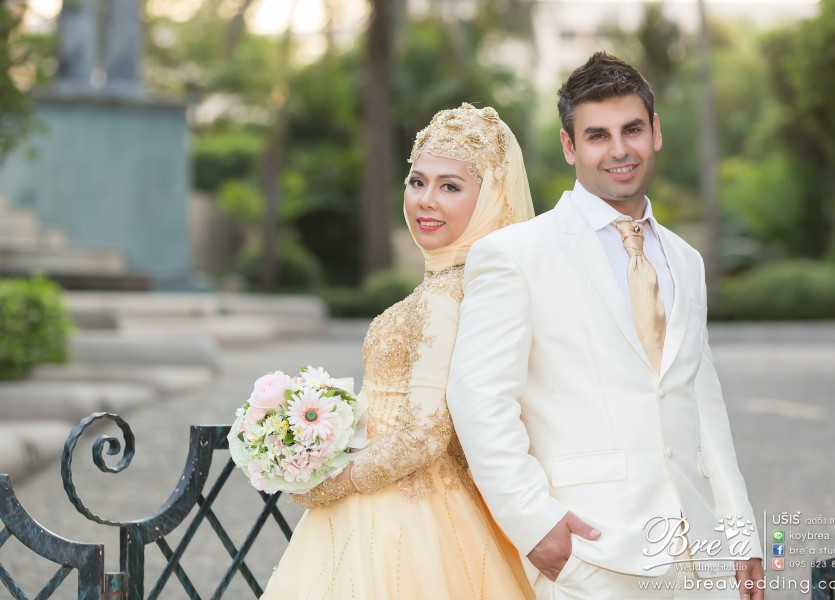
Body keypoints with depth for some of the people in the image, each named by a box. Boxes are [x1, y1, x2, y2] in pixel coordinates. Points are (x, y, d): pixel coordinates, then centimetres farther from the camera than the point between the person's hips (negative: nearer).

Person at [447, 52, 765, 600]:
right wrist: (534, 522, -15)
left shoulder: (686, 262, 17)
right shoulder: (512, 254, -2)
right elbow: (479, 400, -9)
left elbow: (705, 408, 18)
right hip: (593, 555, -5)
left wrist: (740, 536, 11)